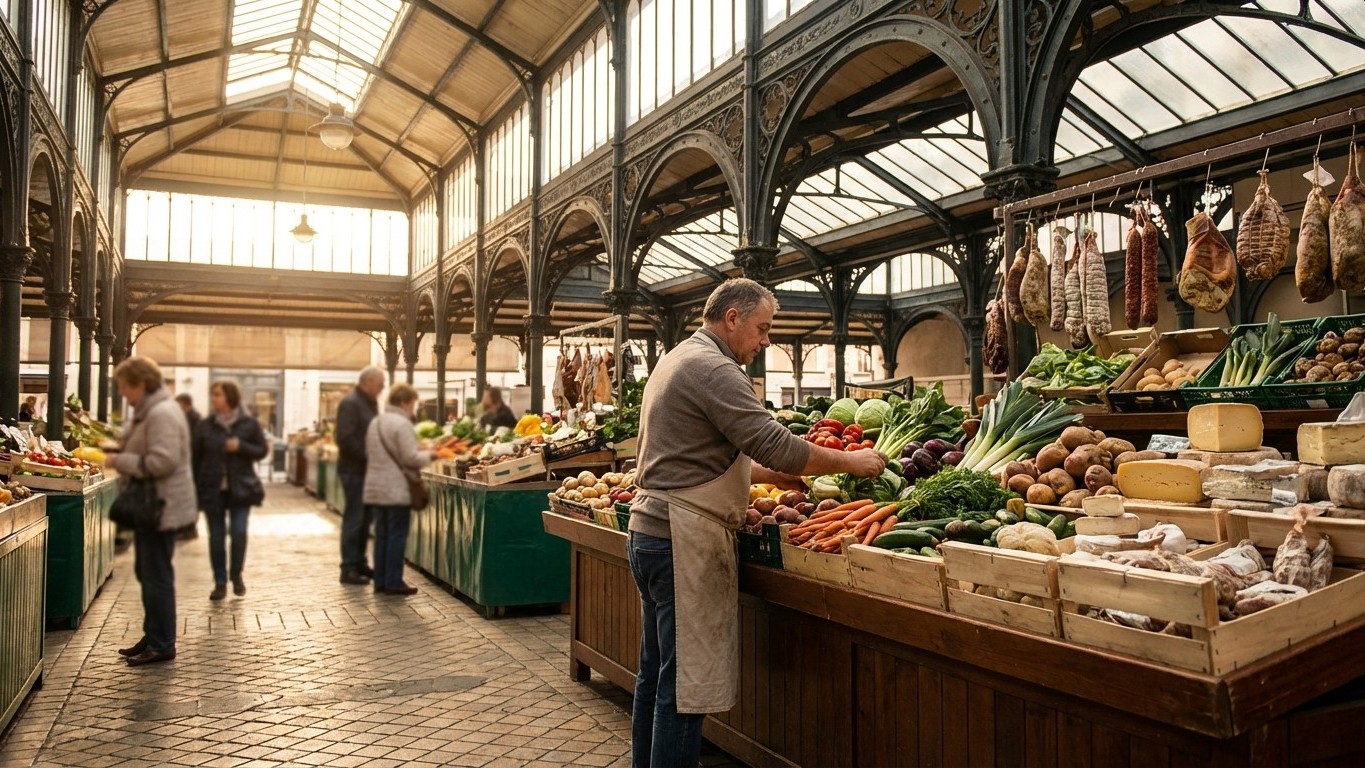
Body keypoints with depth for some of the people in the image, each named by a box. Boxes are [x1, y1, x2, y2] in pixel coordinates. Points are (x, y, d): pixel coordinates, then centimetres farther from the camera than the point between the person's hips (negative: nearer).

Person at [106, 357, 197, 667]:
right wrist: (119, 452, 10)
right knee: (146, 572, 18)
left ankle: (162, 645, 6)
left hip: (162, 507, -11)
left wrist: (120, 461, -17)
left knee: (157, 577, -3)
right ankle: (153, 636, 29)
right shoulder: (150, 411, 15)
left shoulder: (161, 414, -20)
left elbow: (162, 461, -28)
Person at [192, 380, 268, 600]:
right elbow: (196, 457, 2)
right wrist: (195, 487, -2)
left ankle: (237, 576, 20)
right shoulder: (205, 426, 2)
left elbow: (262, 450, 1)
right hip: (212, 489, 1)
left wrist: (241, 447, -16)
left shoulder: (249, 424, -1)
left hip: (241, 488, -1)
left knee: (239, 532, -2)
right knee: (216, 535, 5)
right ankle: (220, 582, 15)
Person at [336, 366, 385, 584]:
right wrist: (368, 456, -20)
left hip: (366, 470, 9)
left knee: (365, 519, 13)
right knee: (354, 519, -4)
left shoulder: (370, 403, 15)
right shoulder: (350, 403, -13)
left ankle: (359, 563, 22)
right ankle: (348, 569, 2)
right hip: (353, 470, -9)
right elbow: (344, 439, -22)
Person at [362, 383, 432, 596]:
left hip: (375, 488, 8)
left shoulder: (375, 422, 13)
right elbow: (410, 458, -19)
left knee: (381, 534, 13)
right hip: (397, 490, -8)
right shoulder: (402, 424, -15)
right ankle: (393, 582, 2)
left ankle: (380, 580, 17)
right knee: (397, 535, -1)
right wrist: (428, 455, -1)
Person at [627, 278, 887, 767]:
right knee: (685, 684, -3)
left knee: (657, 675, 17)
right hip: (685, 539, -10)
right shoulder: (713, 368, -14)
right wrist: (850, 461, -8)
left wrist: (771, 474, 17)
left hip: (651, 530, 11)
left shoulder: (678, 360, 19)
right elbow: (775, 444, -20)